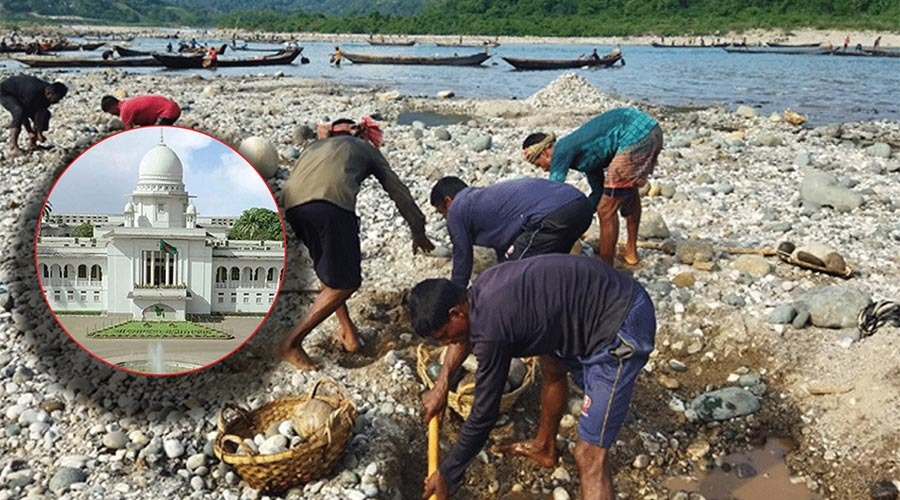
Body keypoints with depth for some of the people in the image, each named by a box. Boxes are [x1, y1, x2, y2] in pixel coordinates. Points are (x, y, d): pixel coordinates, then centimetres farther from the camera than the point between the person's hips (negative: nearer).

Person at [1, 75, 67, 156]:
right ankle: (13, 147, -31)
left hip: (20, 93, 8)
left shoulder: (47, 93, -18)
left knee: (45, 113, -4)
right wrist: (30, 132, -24)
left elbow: (40, 112, -10)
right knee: (19, 113, -34)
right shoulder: (33, 92, -41)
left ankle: (32, 143, 2)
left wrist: (39, 132, -13)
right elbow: (23, 114, -31)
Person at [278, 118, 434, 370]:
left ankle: (348, 333, 29)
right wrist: (418, 232, 45)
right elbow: (398, 191, 35)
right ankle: (291, 344, 6)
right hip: (331, 201, -5)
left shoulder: (315, 146, 41)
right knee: (344, 283, 7)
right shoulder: (364, 147, 33)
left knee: (328, 270, 26)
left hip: (292, 204, 5)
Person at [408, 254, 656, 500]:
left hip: (621, 327, -10)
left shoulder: (490, 328, -21)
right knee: (552, 365, 34)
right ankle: (544, 447, 57)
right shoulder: (480, 290, 5)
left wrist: (447, 474, 3)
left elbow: (484, 414, -10)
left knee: (589, 454, -9)